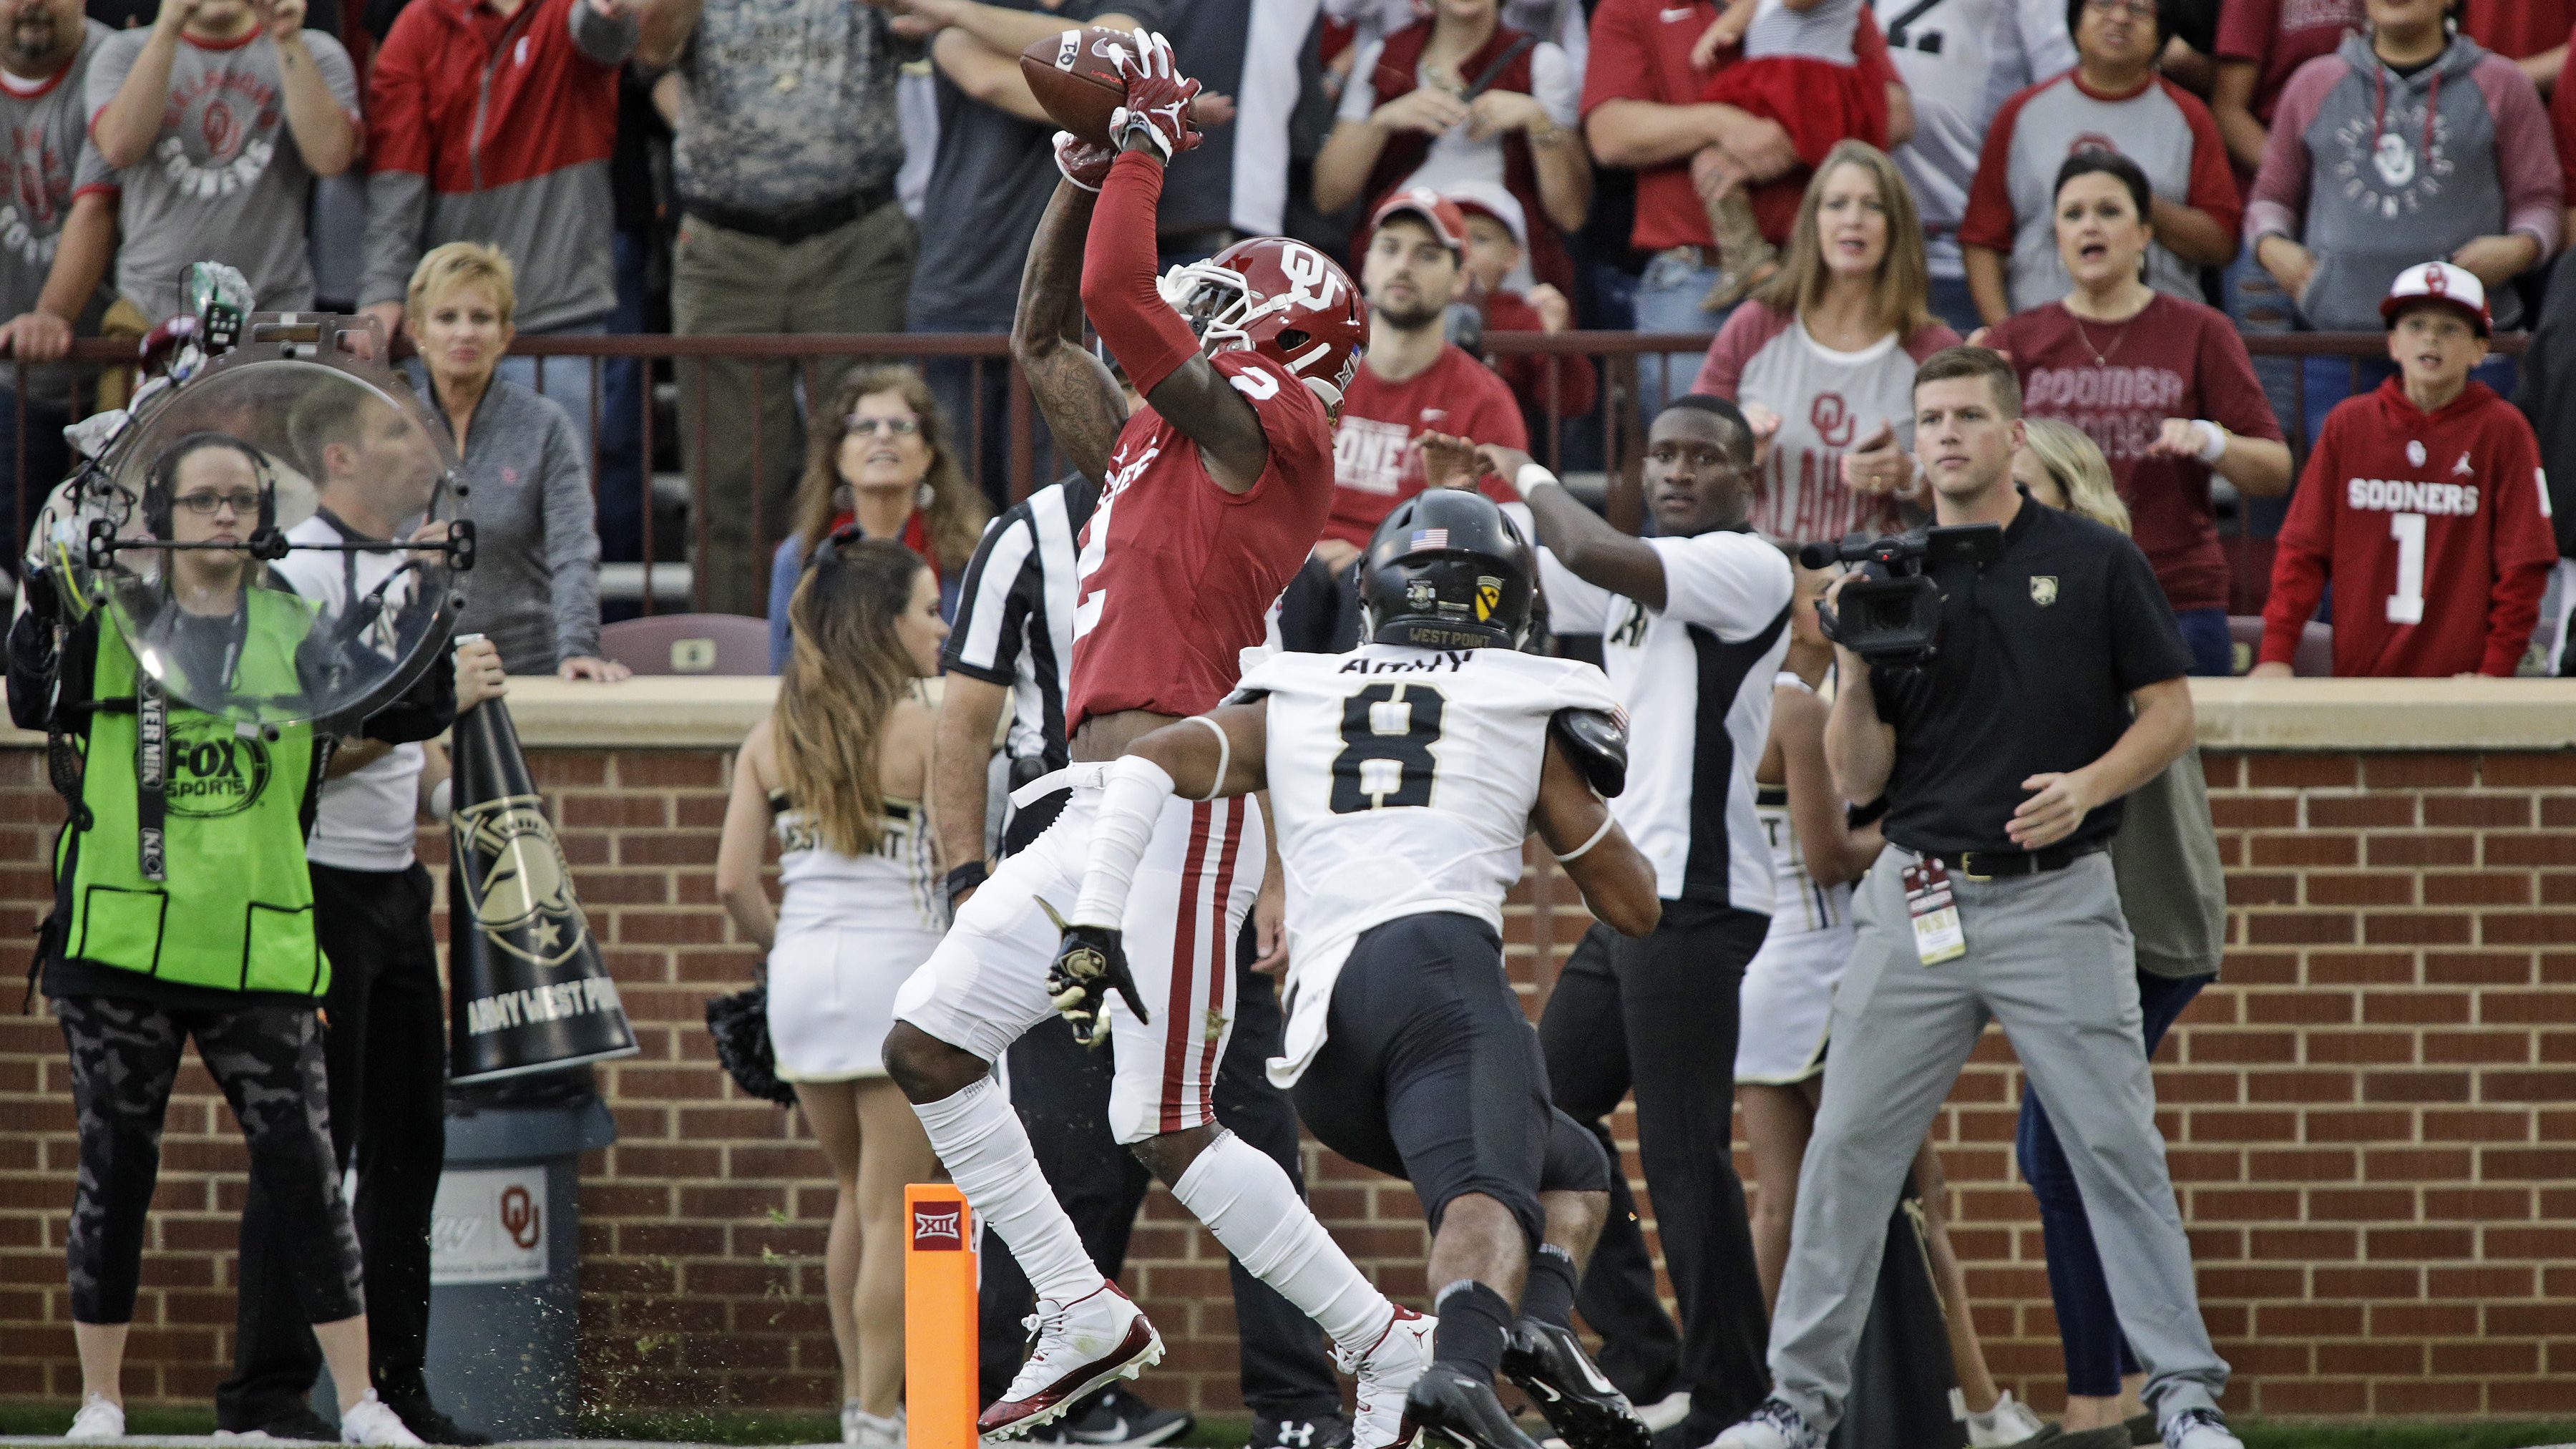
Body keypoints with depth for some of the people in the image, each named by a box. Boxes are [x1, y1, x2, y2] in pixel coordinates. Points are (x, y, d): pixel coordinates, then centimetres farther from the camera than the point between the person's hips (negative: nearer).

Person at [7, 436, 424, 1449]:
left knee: (303, 1167, -3)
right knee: (115, 1172, 5)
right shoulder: (112, 626, 5)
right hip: (122, 941, -1)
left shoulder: (297, 630, 9)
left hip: (256, 948, 1)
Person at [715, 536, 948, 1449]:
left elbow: (733, 882, 2)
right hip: (896, 971, -5)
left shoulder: (770, 740, 5)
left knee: (857, 1195, 21)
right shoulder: (917, 730, -9)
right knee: (893, 1215, 1)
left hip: (803, 969, 5)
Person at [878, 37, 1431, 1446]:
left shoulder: (1259, 425, -4)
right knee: (927, 1046, 11)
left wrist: (1147, 142, 1)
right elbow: (1046, 335, 32)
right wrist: (1088, 168, 25)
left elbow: (1116, 295, -13)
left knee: (1167, 1131, -11)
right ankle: (1083, 1316, 13)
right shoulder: (1162, 445, 21)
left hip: (1173, 801, -10)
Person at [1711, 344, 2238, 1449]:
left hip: (2056, 898, -3)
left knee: (2116, 1149, -5)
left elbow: (2169, 713, 3)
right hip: (1918, 897, 3)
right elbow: (1858, 779, 7)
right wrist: (1853, 673, -10)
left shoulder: (2094, 564, 2)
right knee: (1847, 1150, 2)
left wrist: (2089, 786, -14)